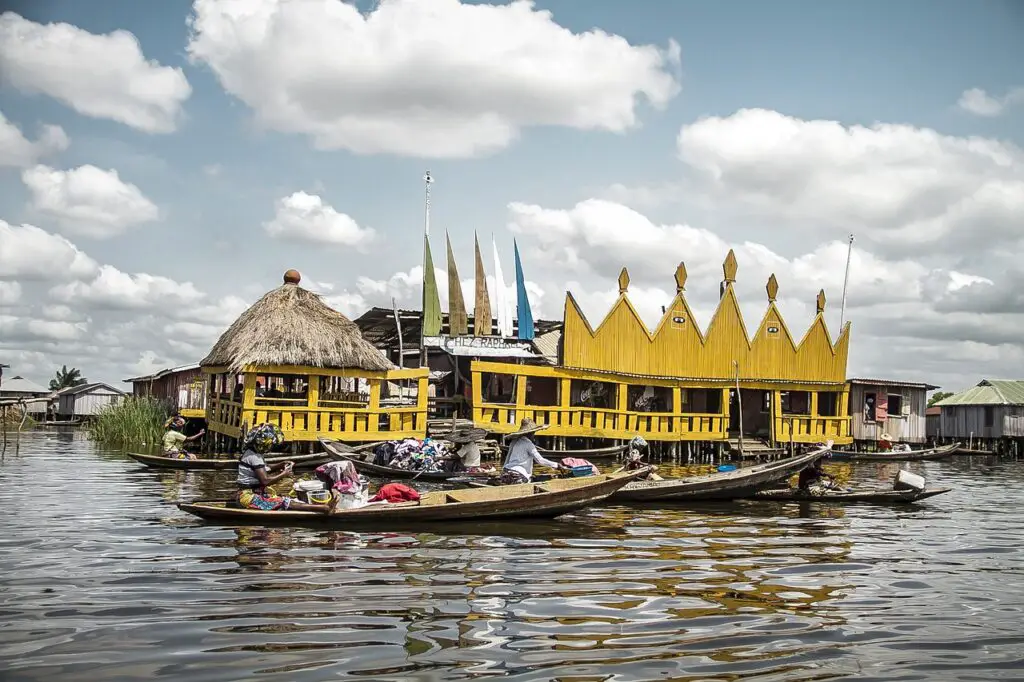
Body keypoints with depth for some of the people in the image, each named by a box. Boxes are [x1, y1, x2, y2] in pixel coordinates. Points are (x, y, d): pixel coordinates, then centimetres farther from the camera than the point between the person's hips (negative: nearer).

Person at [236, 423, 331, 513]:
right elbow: (265, 480, -25)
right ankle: (324, 508, -29)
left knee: (284, 500, -3)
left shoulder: (253, 453, 12)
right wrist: (284, 474, -11)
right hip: (248, 497, -10)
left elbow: (264, 468, 29)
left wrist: (281, 465, 12)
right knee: (285, 503, -19)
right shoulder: (254, 457, -19)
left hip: (253, 493, 10)